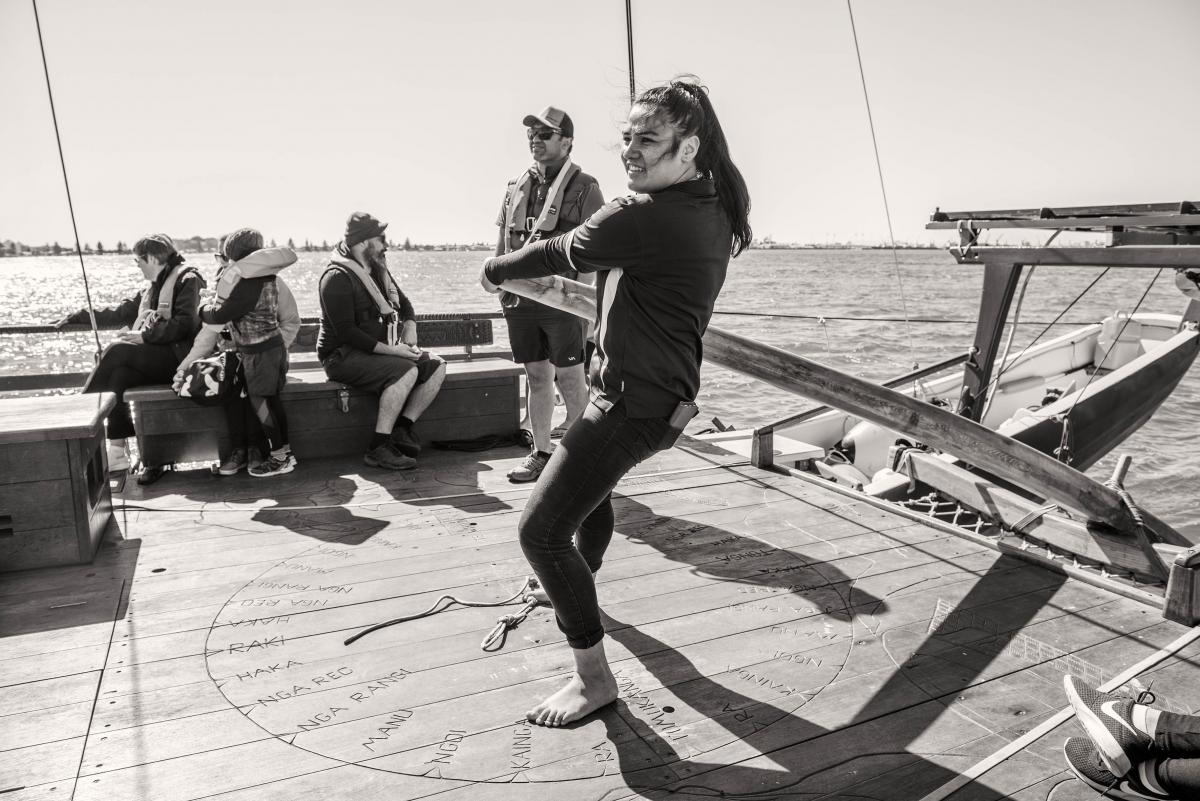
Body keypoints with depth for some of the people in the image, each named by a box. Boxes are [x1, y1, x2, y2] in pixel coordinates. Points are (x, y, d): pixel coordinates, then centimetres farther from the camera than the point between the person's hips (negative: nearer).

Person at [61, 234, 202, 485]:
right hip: (153, 356, 7)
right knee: (119, 374, -22)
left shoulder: (187, 280, -3)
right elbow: (120, 312, 25)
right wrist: (77, 317, 22)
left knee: (117, 351, -24)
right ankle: (118, 450, -24)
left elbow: (184, 324, -15)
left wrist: (144, 335, -18)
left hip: (176, 356, -7)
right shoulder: (154, 288, 24)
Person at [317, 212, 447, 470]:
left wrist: (409, 336, 3)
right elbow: (346, 332, -22)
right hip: (343, 356, -9)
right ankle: (378, 448, -26)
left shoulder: (379, 270, 14)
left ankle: (402, 428, -9)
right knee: (406, 371, -31)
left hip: (380, 351, 9)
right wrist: (391, 351, -23)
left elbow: (405, 306, 24)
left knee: (436, 365, -7)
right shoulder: (337, 277, -15)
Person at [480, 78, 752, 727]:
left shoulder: (643, 216, -25)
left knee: (541, 530, -9)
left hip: (633, 402, -10)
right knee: (592, 487, 32)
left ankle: (594, 678, 1)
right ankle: (577, 587, 57)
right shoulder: (715, 207, 3)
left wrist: (495, 269, 5)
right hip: (666, 389, 10)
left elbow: (559, 254, -12)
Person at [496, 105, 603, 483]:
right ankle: (540, 453, 20)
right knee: (536, 377, 11)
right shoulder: (516, 187, 14)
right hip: (520, 298, 5)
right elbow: (502, 242, 19)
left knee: (570, 380, 1)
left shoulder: (584, 187, -2)